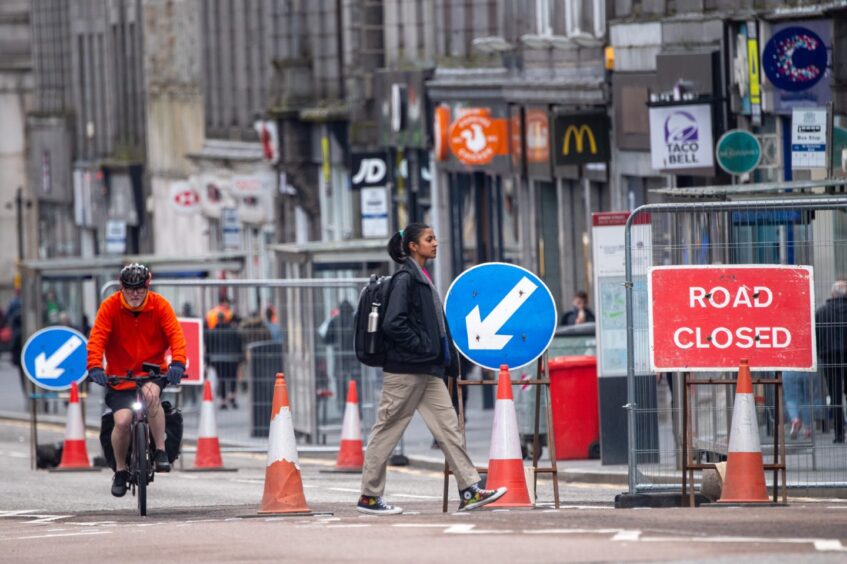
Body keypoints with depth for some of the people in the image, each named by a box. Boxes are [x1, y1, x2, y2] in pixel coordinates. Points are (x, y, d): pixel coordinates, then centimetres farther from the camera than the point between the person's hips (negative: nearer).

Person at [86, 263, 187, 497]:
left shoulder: (159, 305, -8)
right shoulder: (110, 306, -10)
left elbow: (175, 334, -17)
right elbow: (97, 338, -17)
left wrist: (177, 363, -34)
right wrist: (95, 366, -34)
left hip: (152, 371, 0)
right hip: (119, 374, 0)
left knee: (151, 393, -34)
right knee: (122, 421, -17)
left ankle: (160, 451, -22)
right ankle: (120, 470, 8)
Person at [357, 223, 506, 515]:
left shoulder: (422, 278, 17)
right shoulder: (405, 279, -11)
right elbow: (393, 324, -20)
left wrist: (447, 361, 15)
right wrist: (422, 347, -17)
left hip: (428, 370, 9)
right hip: (404, 369, -9)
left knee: (448, 425, 2)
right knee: (387, 430, -1)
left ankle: (470, 491, -1)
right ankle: (369, 496, 5)